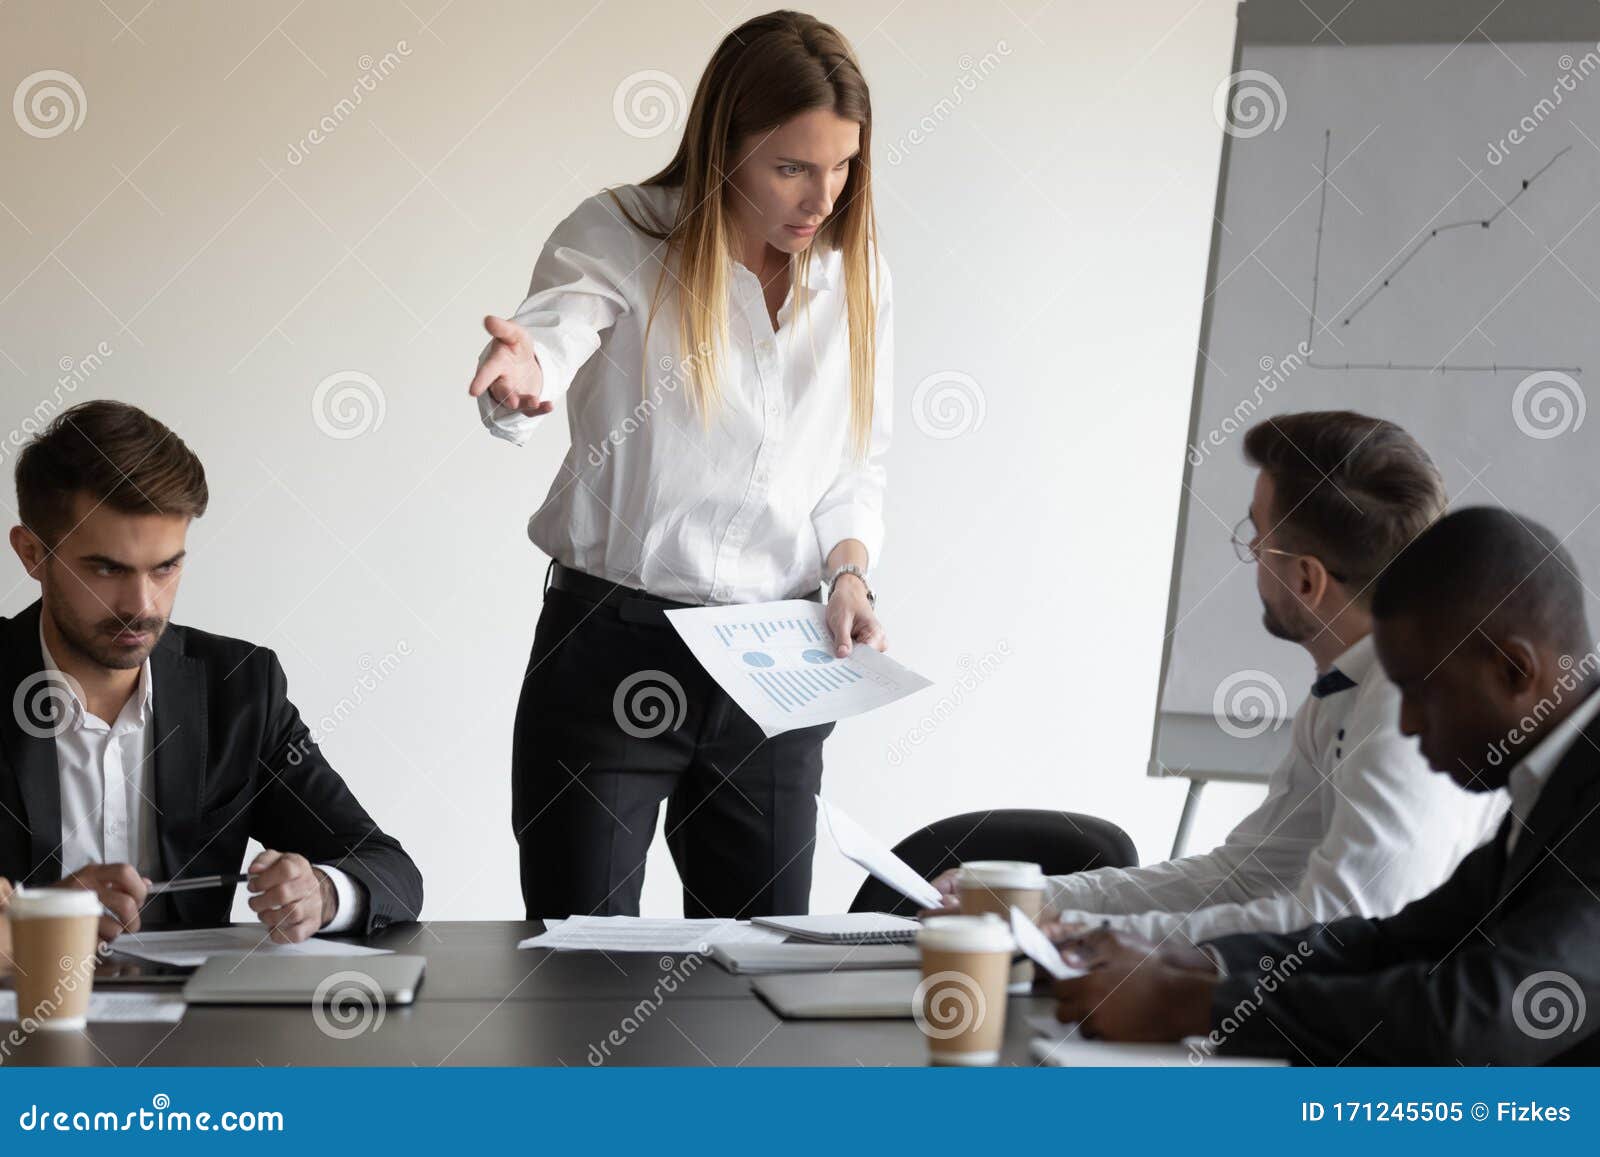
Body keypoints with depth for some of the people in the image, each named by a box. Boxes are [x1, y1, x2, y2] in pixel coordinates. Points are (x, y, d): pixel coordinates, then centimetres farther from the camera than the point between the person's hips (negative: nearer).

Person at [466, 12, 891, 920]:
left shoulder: (857, 276, 7)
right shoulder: (618, 237, -7)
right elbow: (554, 329, -27)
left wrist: (850, 573, -5)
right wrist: (518, 378, -50)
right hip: (611, 648, -4)